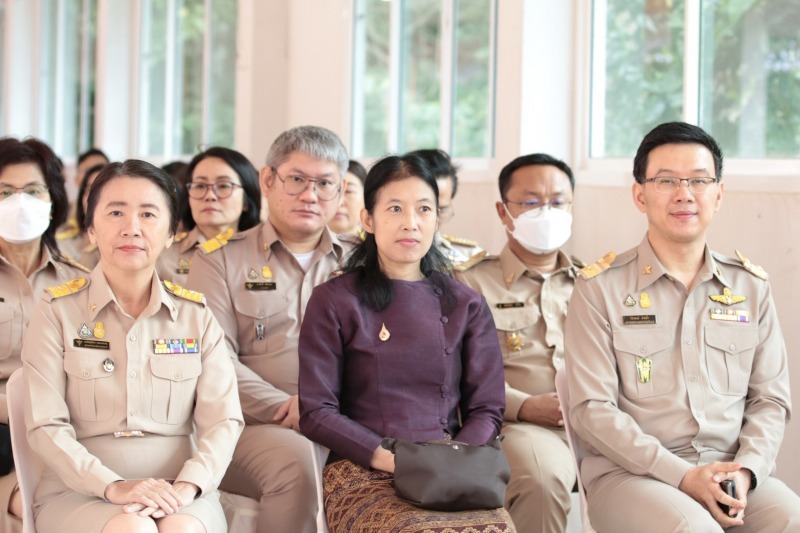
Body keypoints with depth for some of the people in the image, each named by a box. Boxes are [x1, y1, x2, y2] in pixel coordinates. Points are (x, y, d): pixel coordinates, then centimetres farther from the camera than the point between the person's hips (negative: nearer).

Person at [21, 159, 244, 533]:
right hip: (78, 491, -1)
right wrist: (113, 487, -19)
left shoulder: (196, 315, 10)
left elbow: (223, 420, 1)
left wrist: (187, 486, -18)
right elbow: (46, 426, -4)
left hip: (178, 491, 1)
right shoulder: (58, 311, 4)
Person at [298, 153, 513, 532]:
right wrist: (387, 458, -12)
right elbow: (317, 412, 1)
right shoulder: (334, 301, 6)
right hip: (364, 469, -3)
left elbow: (487, 410, 13)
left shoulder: (467, 306, 15)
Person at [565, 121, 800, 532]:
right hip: (630, 473, -3)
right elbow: (591, 409, -6)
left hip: (731, 474, 3)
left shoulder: (750, 287, 12)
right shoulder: (600, 289, 0)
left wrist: (745, 471, -9)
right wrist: (682, 476, -14)